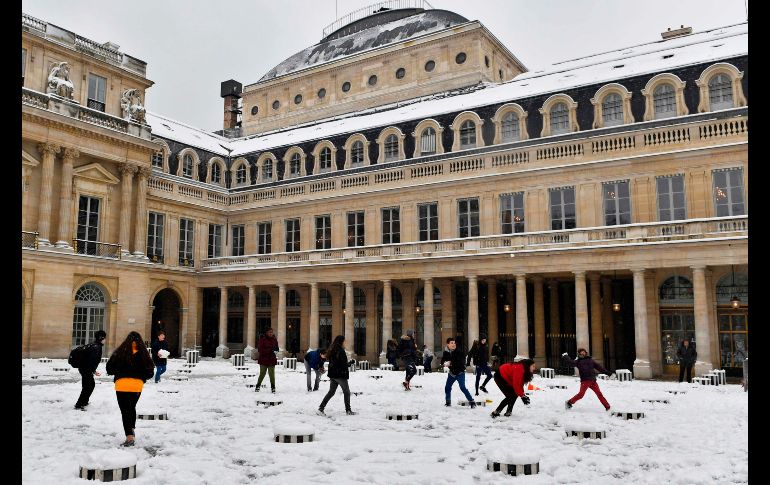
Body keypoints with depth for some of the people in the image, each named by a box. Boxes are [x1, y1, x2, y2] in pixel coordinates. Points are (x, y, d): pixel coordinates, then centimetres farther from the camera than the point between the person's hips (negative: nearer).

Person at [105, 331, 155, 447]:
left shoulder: (120, 352, -6)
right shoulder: (143, 354, -1)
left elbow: (109, 368, -3)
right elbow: (150, 372, 2)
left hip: (122, 385, -3)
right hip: (137, 385, 3)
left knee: (125, 411, -1)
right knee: (132, 408, 24)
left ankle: (129, 437, -10)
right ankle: (131, 430, 36)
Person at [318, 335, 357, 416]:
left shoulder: (331, 351, 9)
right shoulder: (341, 351, -18)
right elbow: (344, 365, -21)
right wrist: (350, 363, -3)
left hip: (332, 375, 8)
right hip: (340, 375, -8)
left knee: (331, 391, 12)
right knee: (346, 392, 7)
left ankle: (321, 408, 5)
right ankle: (348, 410, 14)